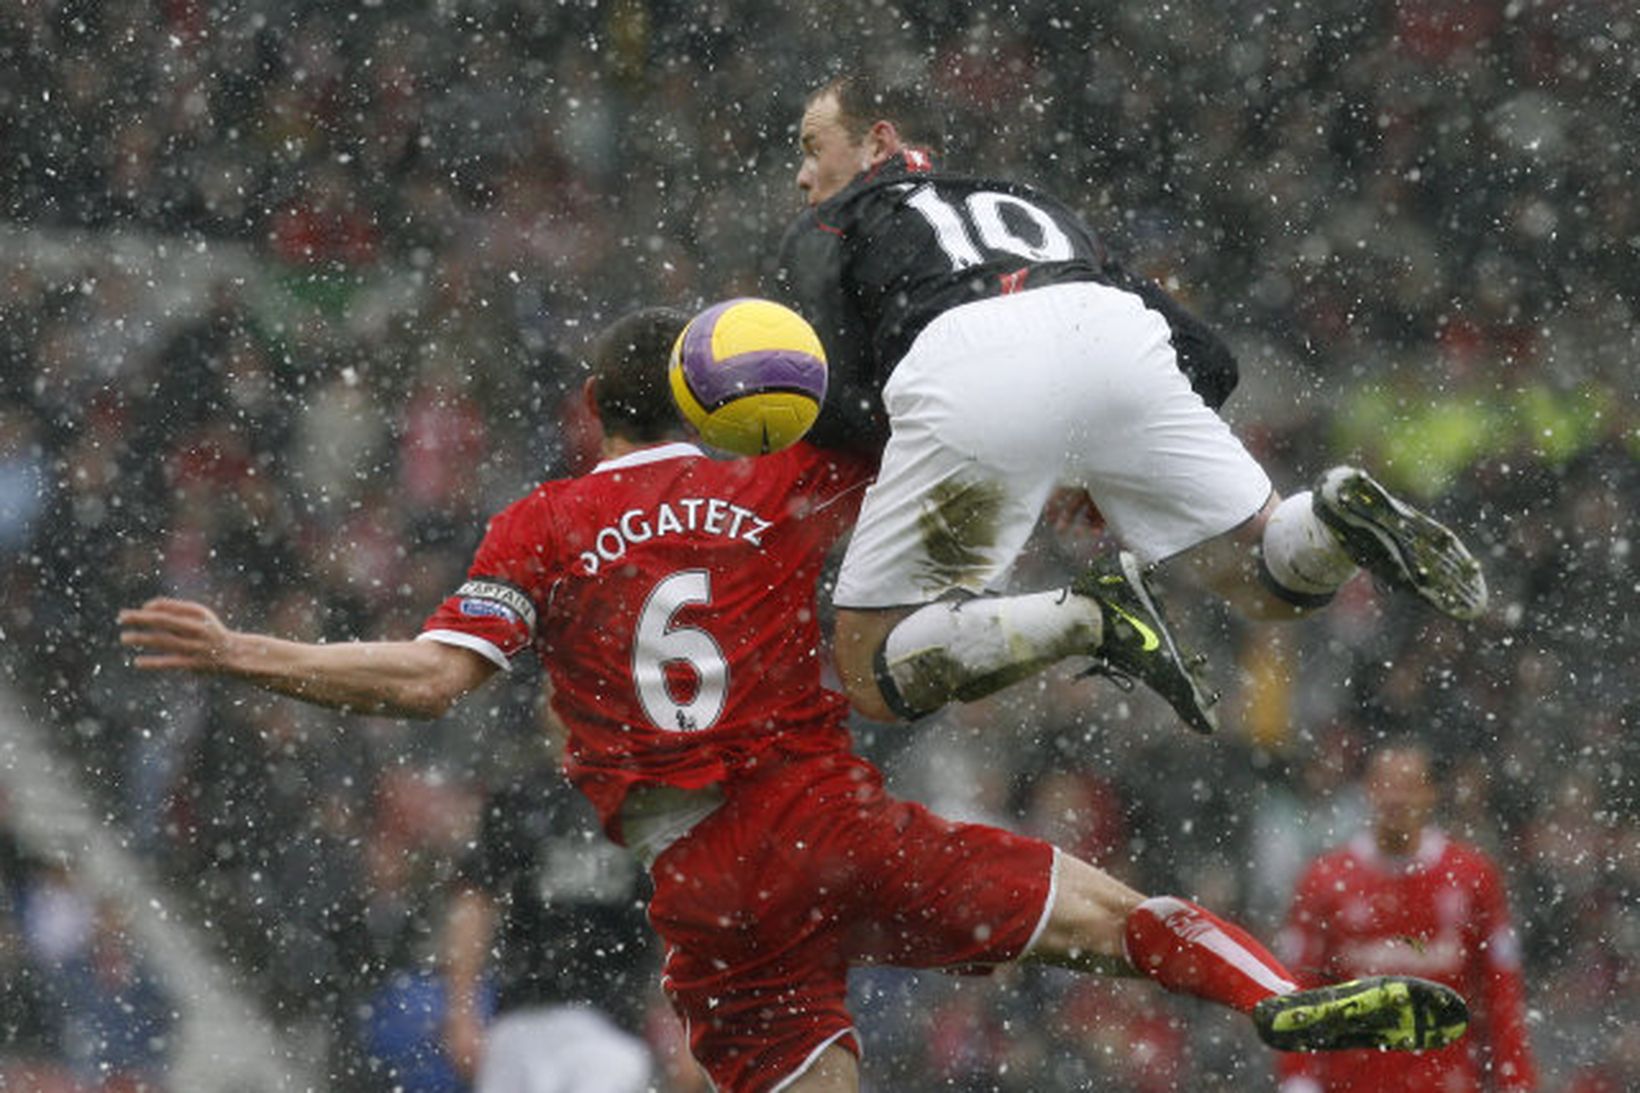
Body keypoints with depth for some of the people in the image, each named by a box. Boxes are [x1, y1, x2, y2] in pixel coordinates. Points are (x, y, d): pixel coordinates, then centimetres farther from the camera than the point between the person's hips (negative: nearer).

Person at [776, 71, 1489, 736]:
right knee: (1271, 581, 19)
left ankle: (1089, 620, -14)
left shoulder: (822, 231, 30)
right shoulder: (1029, 203, 41)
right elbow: (1211, 361, 31)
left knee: (872, 677, 7)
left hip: (960, 374, -4)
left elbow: (838, 409, 10)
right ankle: (1341, 519, -14)